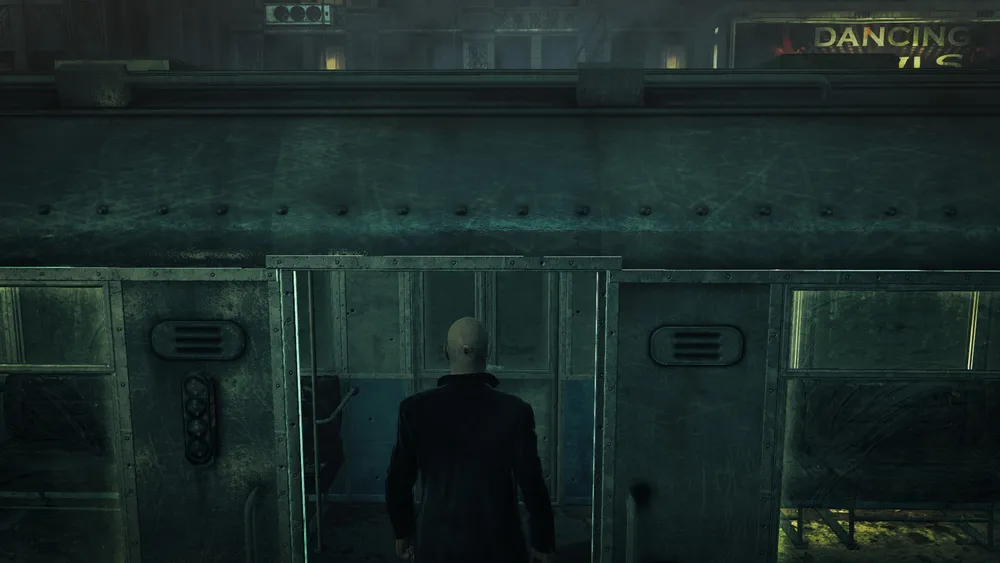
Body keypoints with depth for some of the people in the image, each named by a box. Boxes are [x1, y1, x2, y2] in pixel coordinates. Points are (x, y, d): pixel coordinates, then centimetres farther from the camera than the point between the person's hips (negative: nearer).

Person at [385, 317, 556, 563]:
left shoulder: (415, 408, -10)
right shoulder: (514, 410, -14)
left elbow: (398, 480, -1)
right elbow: (532, 484, -9)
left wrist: (403, 531, 14)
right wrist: (542, 542, 4)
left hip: (437, 543, 2)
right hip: (498, 543, -1)